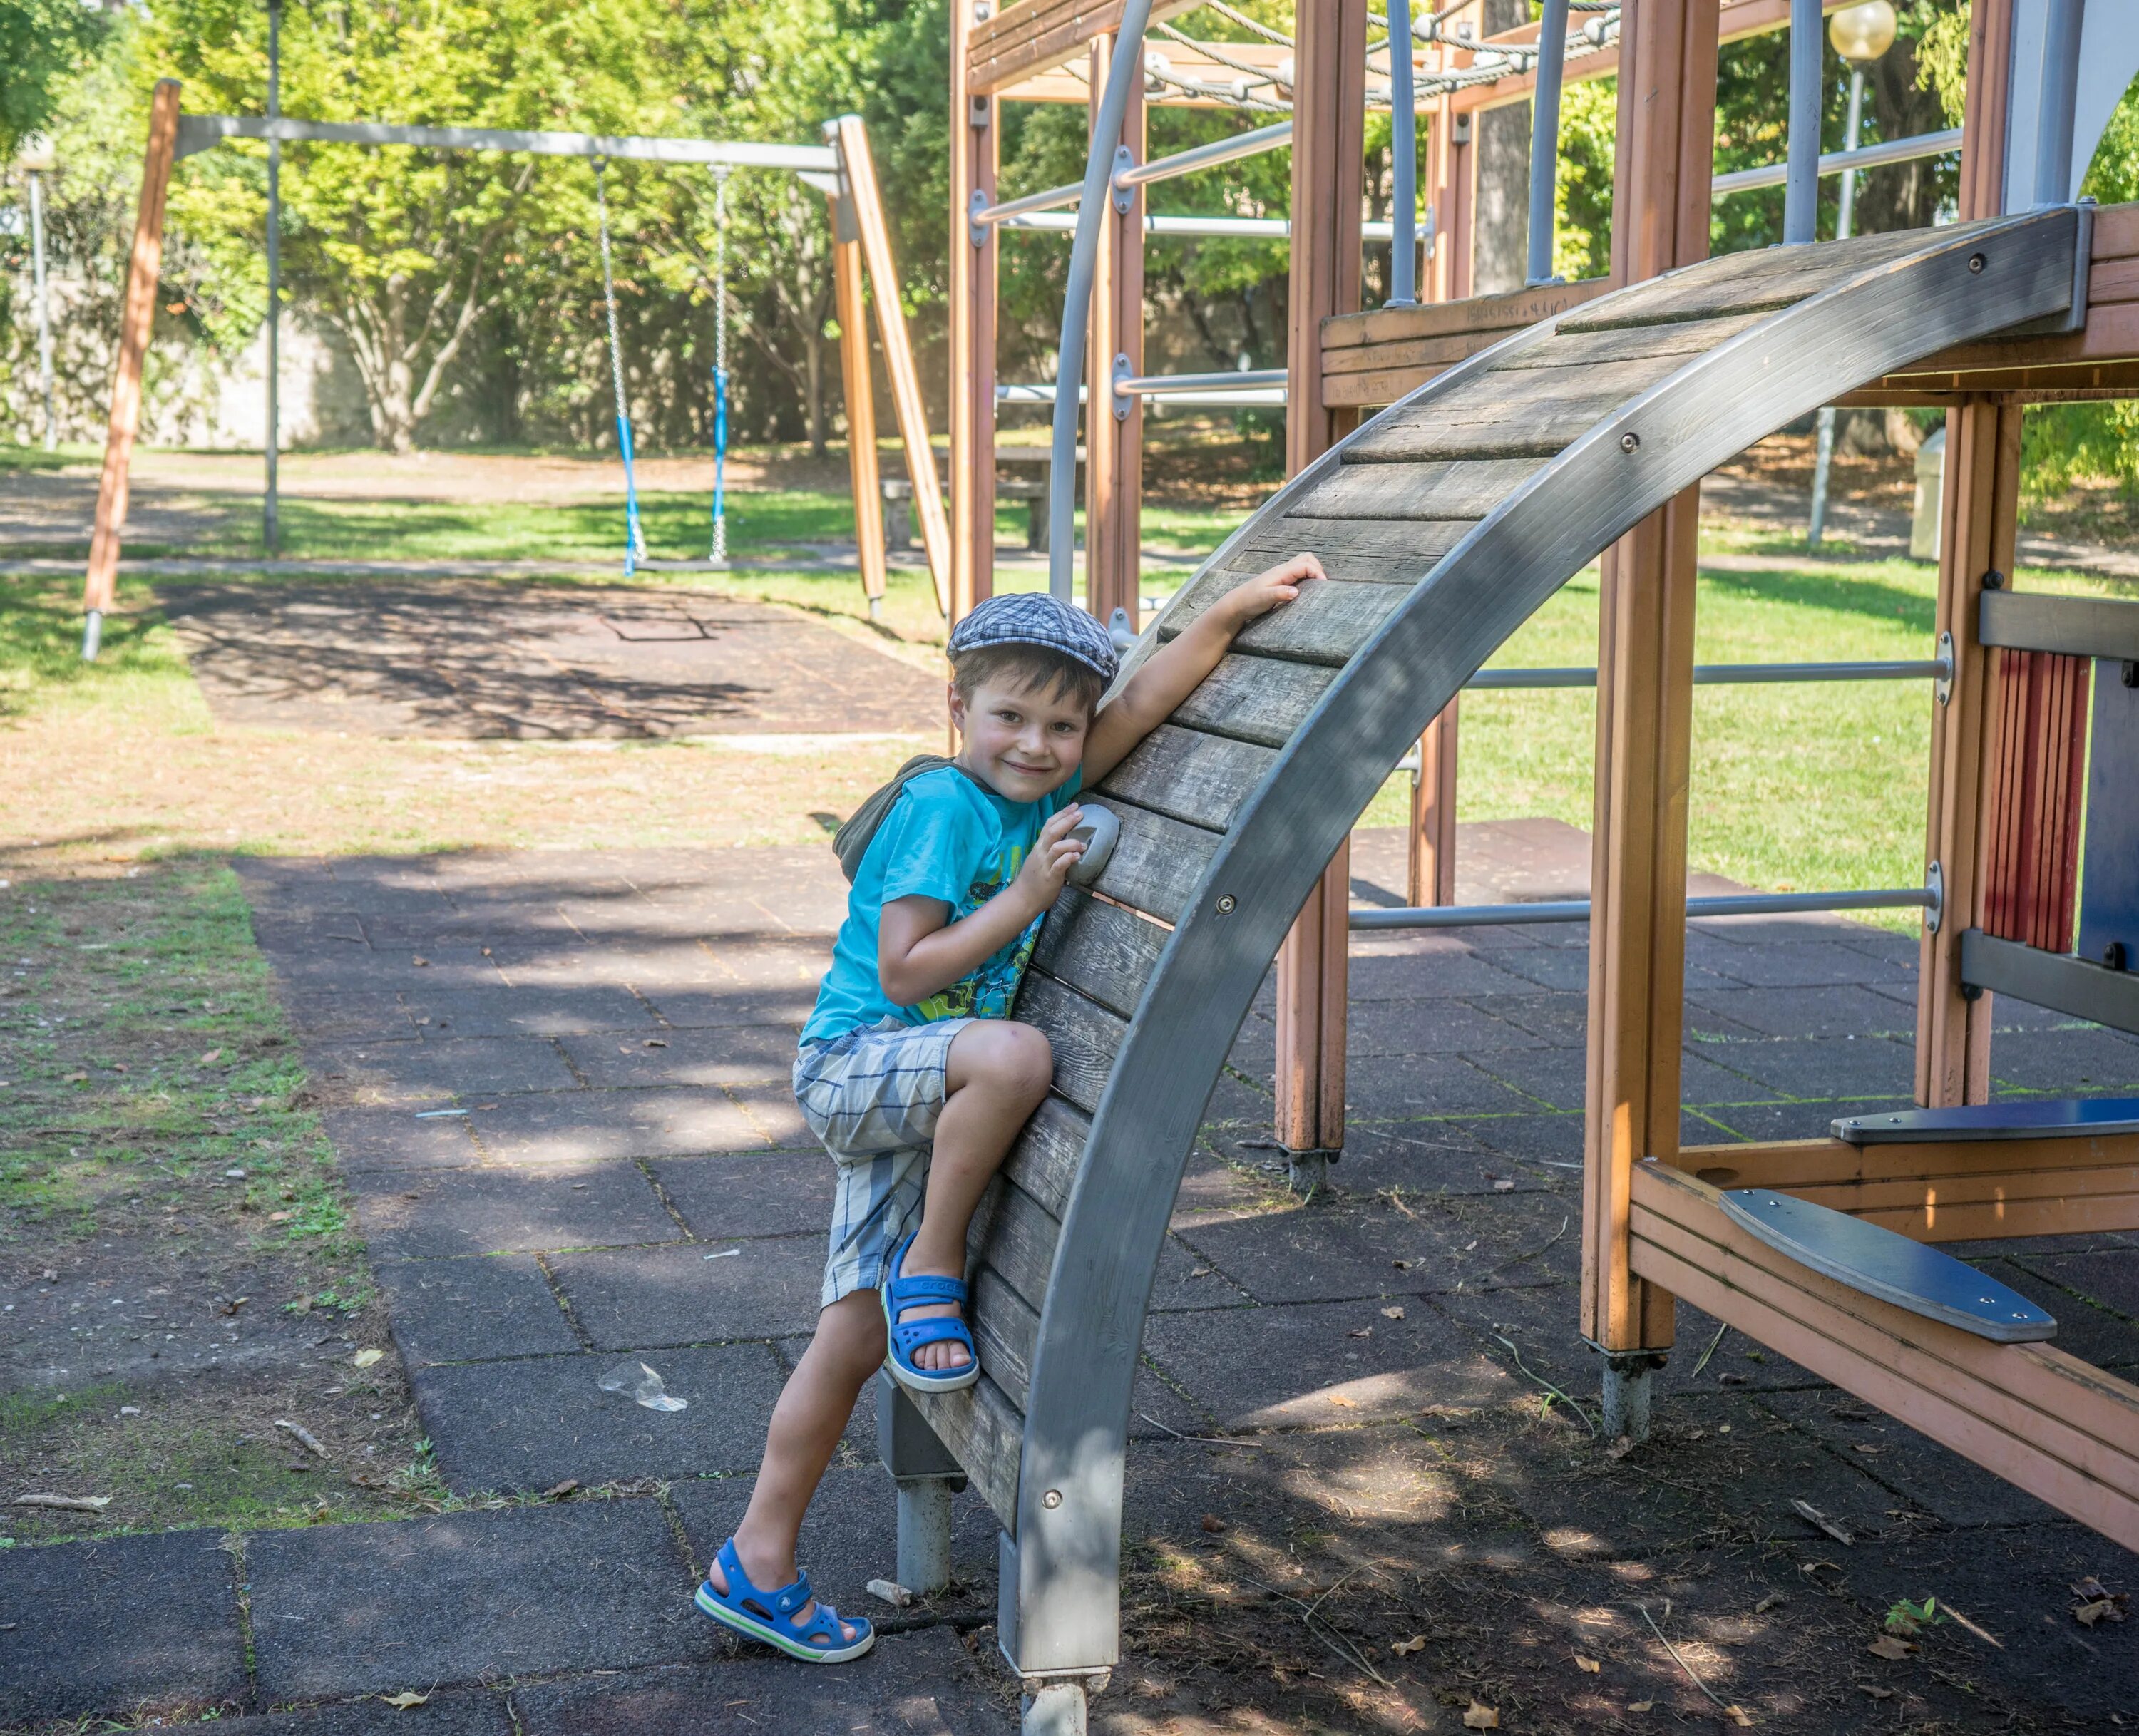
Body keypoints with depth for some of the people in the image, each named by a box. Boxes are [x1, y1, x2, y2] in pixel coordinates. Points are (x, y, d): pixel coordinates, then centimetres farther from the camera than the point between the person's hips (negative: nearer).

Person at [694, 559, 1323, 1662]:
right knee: (1015, 1054, -36)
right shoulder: (941, 804, -16)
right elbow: (904, 971, -21)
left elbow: (1144, 702, 9)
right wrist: (1025, 898, -22)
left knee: (857, 1337, 7)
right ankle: (930, 1270, -17)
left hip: (915, 1100, 7)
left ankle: (756, 1567, 15)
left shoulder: (1047, 794, 5)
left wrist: (1236, 608, 3)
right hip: (851, 1065, -7)